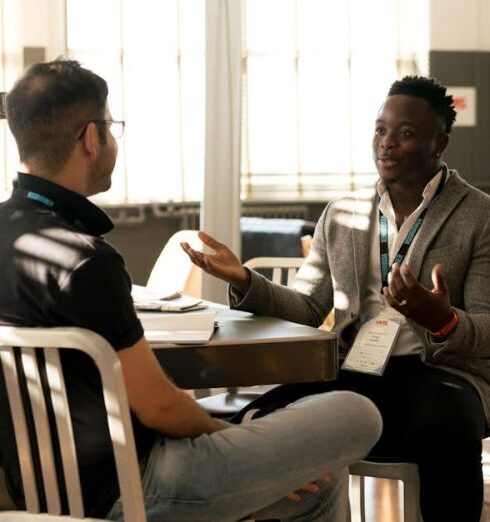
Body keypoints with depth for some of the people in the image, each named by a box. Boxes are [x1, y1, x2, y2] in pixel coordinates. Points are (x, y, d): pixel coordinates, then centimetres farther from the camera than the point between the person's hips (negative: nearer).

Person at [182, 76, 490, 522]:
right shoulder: (340, 216, 15)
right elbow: (307, 309, 13)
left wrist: (442, 321, -27)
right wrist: (245, 281, -5)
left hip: (442, 372, -3)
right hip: (355, 372, 3)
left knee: (444, 430, -37)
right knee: (267, 418, -24)